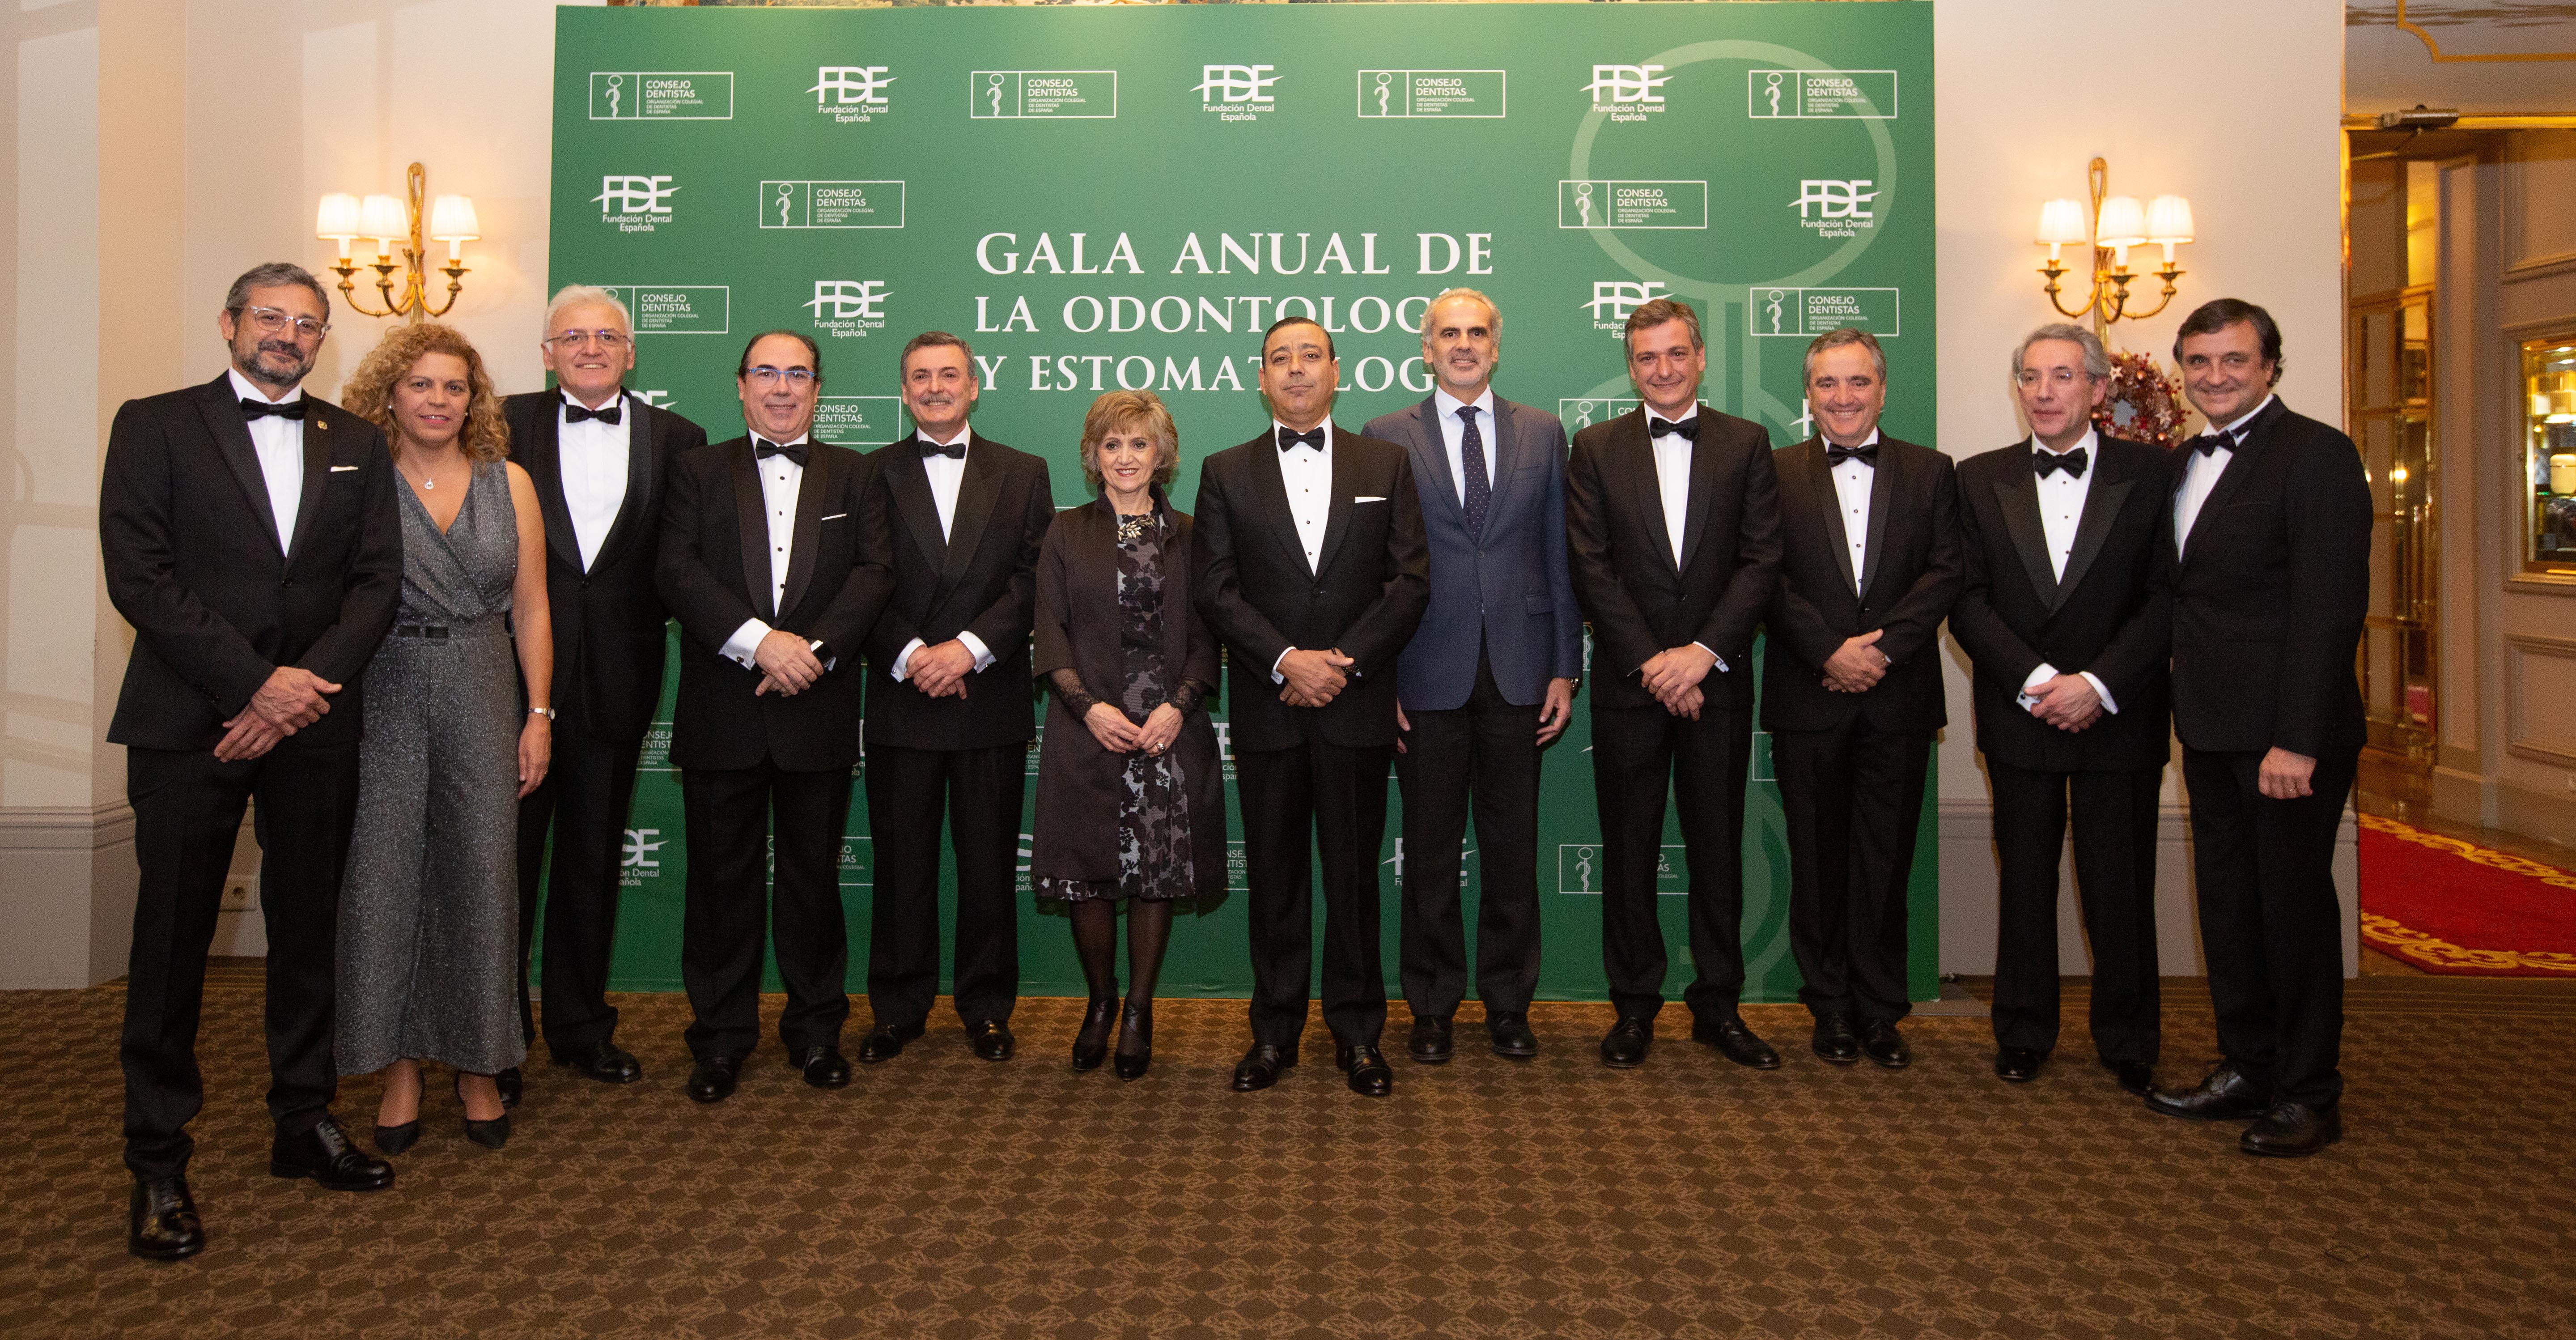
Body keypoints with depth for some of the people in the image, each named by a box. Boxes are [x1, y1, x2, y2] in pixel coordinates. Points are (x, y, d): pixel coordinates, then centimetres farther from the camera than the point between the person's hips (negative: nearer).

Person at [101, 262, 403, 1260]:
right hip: (189, 724, -3)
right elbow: (138, 576, -7)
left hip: (313, 725, 3)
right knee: (172, 942, 2)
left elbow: (378, 579, 5)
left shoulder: (354, 442, 12)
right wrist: (258, 683, -14)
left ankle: (304, 1123, 24)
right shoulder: (154, 426, 2)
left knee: (308, 932, 11)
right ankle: (158, 1165, 13)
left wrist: (310, 682, -10)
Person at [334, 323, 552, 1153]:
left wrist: (539, 714, 3)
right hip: (382, 695, -1)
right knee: (383, 874, 0)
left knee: (481, 875, 3)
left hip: (483, 695, 2)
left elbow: (531, 609, 8)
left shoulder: (509, 484, 8)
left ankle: (477, 1065, 16)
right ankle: (399, 1068, 13)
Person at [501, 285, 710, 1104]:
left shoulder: (675, 440, 6)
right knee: (506, 854, 5)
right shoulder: (508, 425, 2)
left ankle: (580, 1025, 26)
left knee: (593, 859, 13)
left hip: (615, 678, 2)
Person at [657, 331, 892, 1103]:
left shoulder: (854, 476, 11)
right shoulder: (698, 472, 8)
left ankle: (816, 1030, 22)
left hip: (818, 713, 1)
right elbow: (677, 571, -6)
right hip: (721, 714, 0)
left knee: (814, 875, 8)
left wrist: (815, 649, -16)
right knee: (721, 878, 6)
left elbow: (872, 573, -1)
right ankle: (721, 1038, 18)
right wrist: (761, 642, -18)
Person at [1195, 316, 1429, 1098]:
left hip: (1357, 707, 0)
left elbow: (1411, 581, 0)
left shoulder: (1385, 464, 8)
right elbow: (1216, 590, -1)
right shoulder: (1226, 473, 8)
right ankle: (1274, 1033, 17)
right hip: (1267, 709, 0)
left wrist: (1342, 660, -11)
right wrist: (1286, 660, -14)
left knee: (1354, 872, 5)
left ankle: (1357, 1033, 16)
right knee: (1273, 876, 7)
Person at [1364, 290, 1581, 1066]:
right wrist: (1379, 678, -5)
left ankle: (1508, 1006, 21)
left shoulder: (1542, 434, 9)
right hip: (1429, 676, -1)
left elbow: (1560, 559, 8)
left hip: (1518, 673, 2)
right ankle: (1433, 1008, 19)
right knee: (1431, 851, 6)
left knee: (1513, 848, 8)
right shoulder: (1387, 439, 4)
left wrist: (1565, 670, 2)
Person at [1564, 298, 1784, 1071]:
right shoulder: (1597, 448, 5)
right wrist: (1651, 661, -11)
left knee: (1719, 845, 7)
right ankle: (1635, 1006, 16)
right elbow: (1591, 568, -3)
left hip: (1717, 679, 0)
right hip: (1629, 683, 0)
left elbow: (1762, 561, -2)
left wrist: (1703, 651, -13)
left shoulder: (1746, 444, 6)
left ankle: (1718, 1006, 18)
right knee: (1629, 848, 5)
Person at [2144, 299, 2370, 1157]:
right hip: (2212, 731, 8)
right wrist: (2189, 714, 6)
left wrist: (2297, 739, -21)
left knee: (2295, 905, 2)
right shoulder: (2187, 463, 14)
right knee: (2228, 903, 14)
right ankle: (2247, 1068, 27)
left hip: (2286, 733, -8)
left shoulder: (2316, 455, -10)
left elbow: (2330, 608, -17)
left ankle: (2307, 1094, 15)